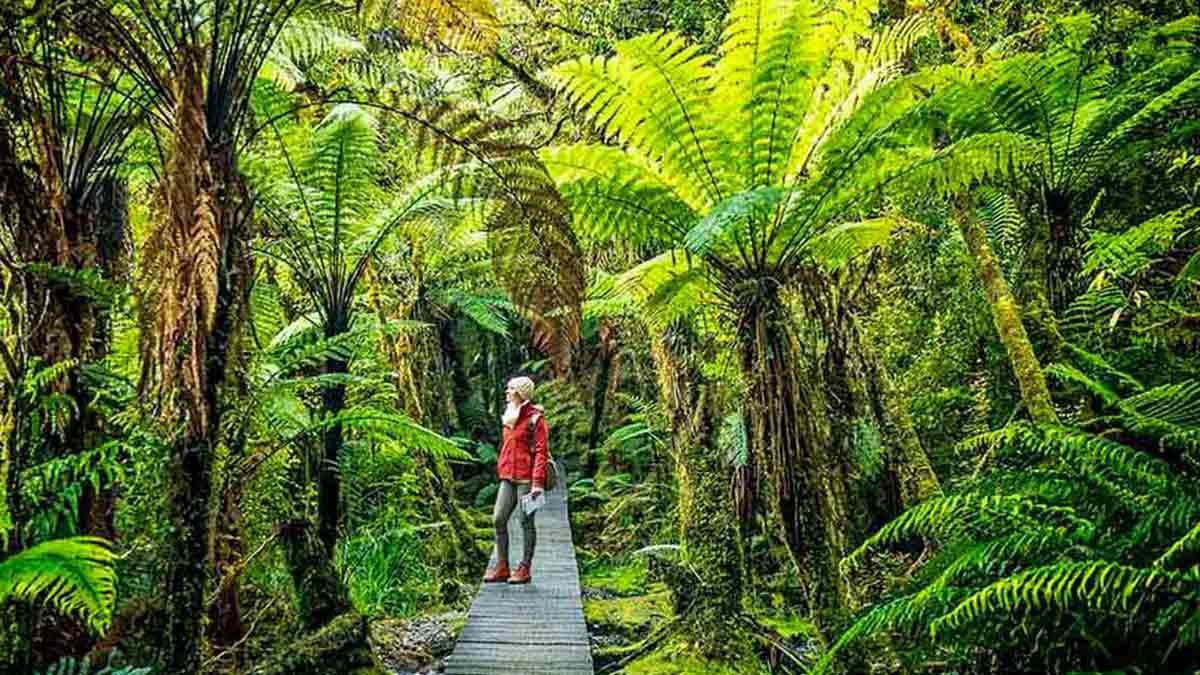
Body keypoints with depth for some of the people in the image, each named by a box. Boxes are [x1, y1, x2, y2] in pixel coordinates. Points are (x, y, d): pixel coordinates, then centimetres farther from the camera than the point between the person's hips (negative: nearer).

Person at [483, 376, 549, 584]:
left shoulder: (535, 418, -8)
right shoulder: (509, 416, 15)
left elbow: (541, 451, -12)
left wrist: (537, 482, -18)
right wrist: (502, 471, 17)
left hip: (526, 478, -7)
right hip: (508, 478, 7)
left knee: (526, 522, 1)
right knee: (499, 519, 3)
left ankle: (525, 569, 11)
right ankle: (501, 567, 12)